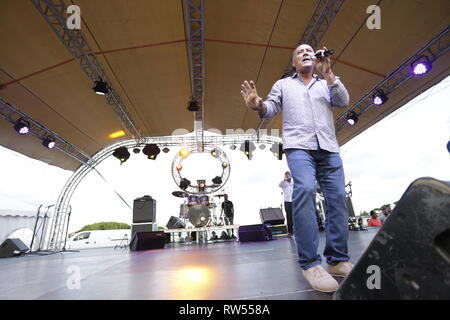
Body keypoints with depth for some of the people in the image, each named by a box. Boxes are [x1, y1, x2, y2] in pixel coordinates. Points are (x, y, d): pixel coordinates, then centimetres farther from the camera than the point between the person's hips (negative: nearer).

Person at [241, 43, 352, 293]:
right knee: (305, 190, -27)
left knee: (338, 198, -5)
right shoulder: (283, 84, 23)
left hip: (329, 148, 4)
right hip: (299, 146, -3)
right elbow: (270, 109, 10)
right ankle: (310, 263, -21)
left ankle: (337, 260, 6)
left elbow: (343, 101, 10)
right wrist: (258, 106, -13)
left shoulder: (326, 84, 27)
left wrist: (327, 73, 2)